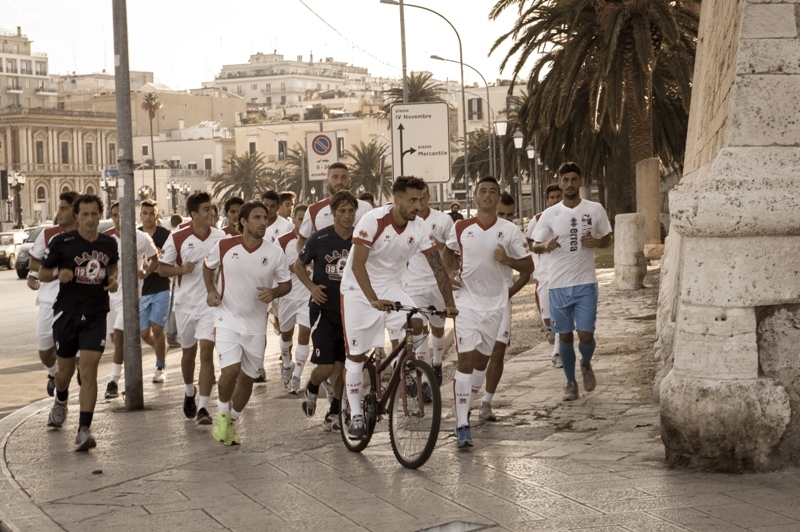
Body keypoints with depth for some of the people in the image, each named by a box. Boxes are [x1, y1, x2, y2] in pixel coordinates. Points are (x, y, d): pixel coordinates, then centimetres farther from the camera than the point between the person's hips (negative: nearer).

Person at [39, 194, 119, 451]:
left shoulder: (109, 243, 1)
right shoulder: (61, 242, -8)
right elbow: (42, 273, 0)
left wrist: (113, 279, 0)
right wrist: (58, 273, -21)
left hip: (95, 316, 1)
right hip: (66, 313, 0)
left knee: (89, 369, -12)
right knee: (65, 368, 15)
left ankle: (84, 430, -14)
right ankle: (60, 402, 50)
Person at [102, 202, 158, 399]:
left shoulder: (142, 239, -6)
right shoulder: (105, 238, 2)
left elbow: (156, 260, 6)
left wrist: (145, 272, -10)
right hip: (109, 292, 5)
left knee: (119, 334, -14)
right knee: (115, 337, 11)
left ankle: (114, 380, -11)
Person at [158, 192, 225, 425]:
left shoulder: (220, 237, 0)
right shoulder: (177, 238, -5)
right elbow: (162, 268, 0)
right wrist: (182, 269, -17)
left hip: (211, 302, -1)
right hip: (185, 303, 1)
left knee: (206, 351, -13)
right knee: (189, 353, 15)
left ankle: (203, 407, -13)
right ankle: (190, 393, 43)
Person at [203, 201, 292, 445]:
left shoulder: (274, 253, -7)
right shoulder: (224, 246, -8)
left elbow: (286, 284, 3)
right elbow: (208, 266, 12)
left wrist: (274, 292, -18)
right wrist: (211, 290, -3)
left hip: (256, 324, 2)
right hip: (228, 318, -2)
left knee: (247, 377, 10)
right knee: (230, 370, -20)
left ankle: (231, 421, 31)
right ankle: (222, 412, 7)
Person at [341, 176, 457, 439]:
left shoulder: (419, 227, -10)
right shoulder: (373, 220, -23)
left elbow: (437, 266, -8)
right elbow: (358, 264, -27)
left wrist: (449, 302, -19)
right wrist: (374, 300, -38)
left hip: (391, 288, 3)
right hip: (359, 290, -3)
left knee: (416, 326, -23)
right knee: (356, 355, -1)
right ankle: (356, 414, 8)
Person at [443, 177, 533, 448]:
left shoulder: (510, 230, -4)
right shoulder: (461, 228, -1)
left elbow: (528, 266, -1)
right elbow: (448, 251, 19)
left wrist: (507, 260, -20)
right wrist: (451, 271, 1)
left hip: (495, 304, 2)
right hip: (467, 301, -1)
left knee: (482, 360, 12)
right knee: (465, 359, -11)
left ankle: (465, 406, 35)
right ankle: (462, 424, -14)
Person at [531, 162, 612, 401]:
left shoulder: (595, 210, 0)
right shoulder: (550, 214, 1)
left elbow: (607, 239, 11)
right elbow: (535, 246, 3)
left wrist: (596, 242, -13)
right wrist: (546, 246, -21)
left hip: (586, 284, -1)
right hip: (558, 285, 1)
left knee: (586, 335, -8)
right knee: (565, 336, 7)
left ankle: (586, 365, 25)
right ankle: (571, 383, 24)